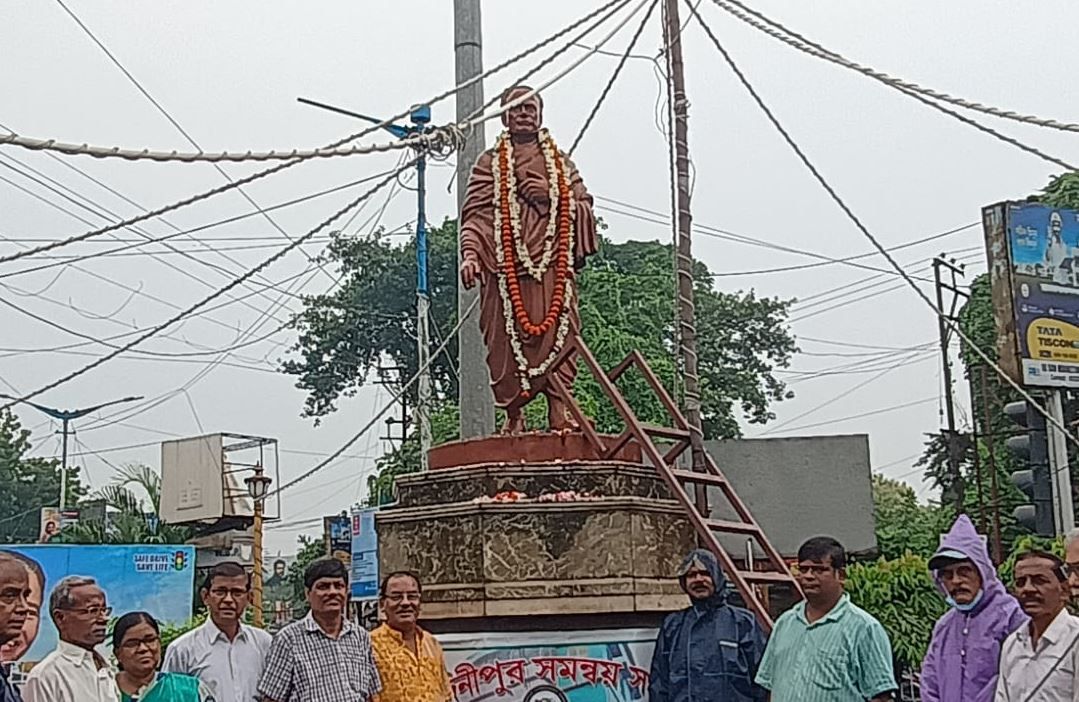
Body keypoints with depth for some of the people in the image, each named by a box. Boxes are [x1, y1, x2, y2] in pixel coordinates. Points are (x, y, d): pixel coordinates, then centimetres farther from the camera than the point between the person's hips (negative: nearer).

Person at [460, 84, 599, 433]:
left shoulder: (561, 162, 21)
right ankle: (514, 416, 4)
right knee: (508, 337, -4)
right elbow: (474, 213, 3)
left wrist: (553, 196, -4)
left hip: (553, 263, 2)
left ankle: (559, 412, -5)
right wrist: (469, 254, -13)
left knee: (557, 332, -6)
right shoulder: (489, 163, 13)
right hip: (505, 265, -2)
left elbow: (585, 206, 15)